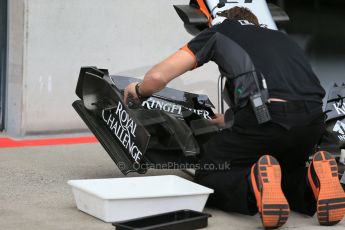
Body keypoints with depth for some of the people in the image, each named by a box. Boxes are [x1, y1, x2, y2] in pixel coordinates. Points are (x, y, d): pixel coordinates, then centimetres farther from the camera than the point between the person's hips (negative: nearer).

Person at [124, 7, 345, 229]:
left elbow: (158, 77, 16)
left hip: (267, 116, -5)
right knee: (287, 175, 33)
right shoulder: (281, 37, 36)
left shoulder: (219, 32, 23)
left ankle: (255, 186, -16)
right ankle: (313, 181, -2)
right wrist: (228, 118, 61)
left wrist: (139, 89, 40)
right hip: (313, 119, 5)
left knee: (207, 180, 16)